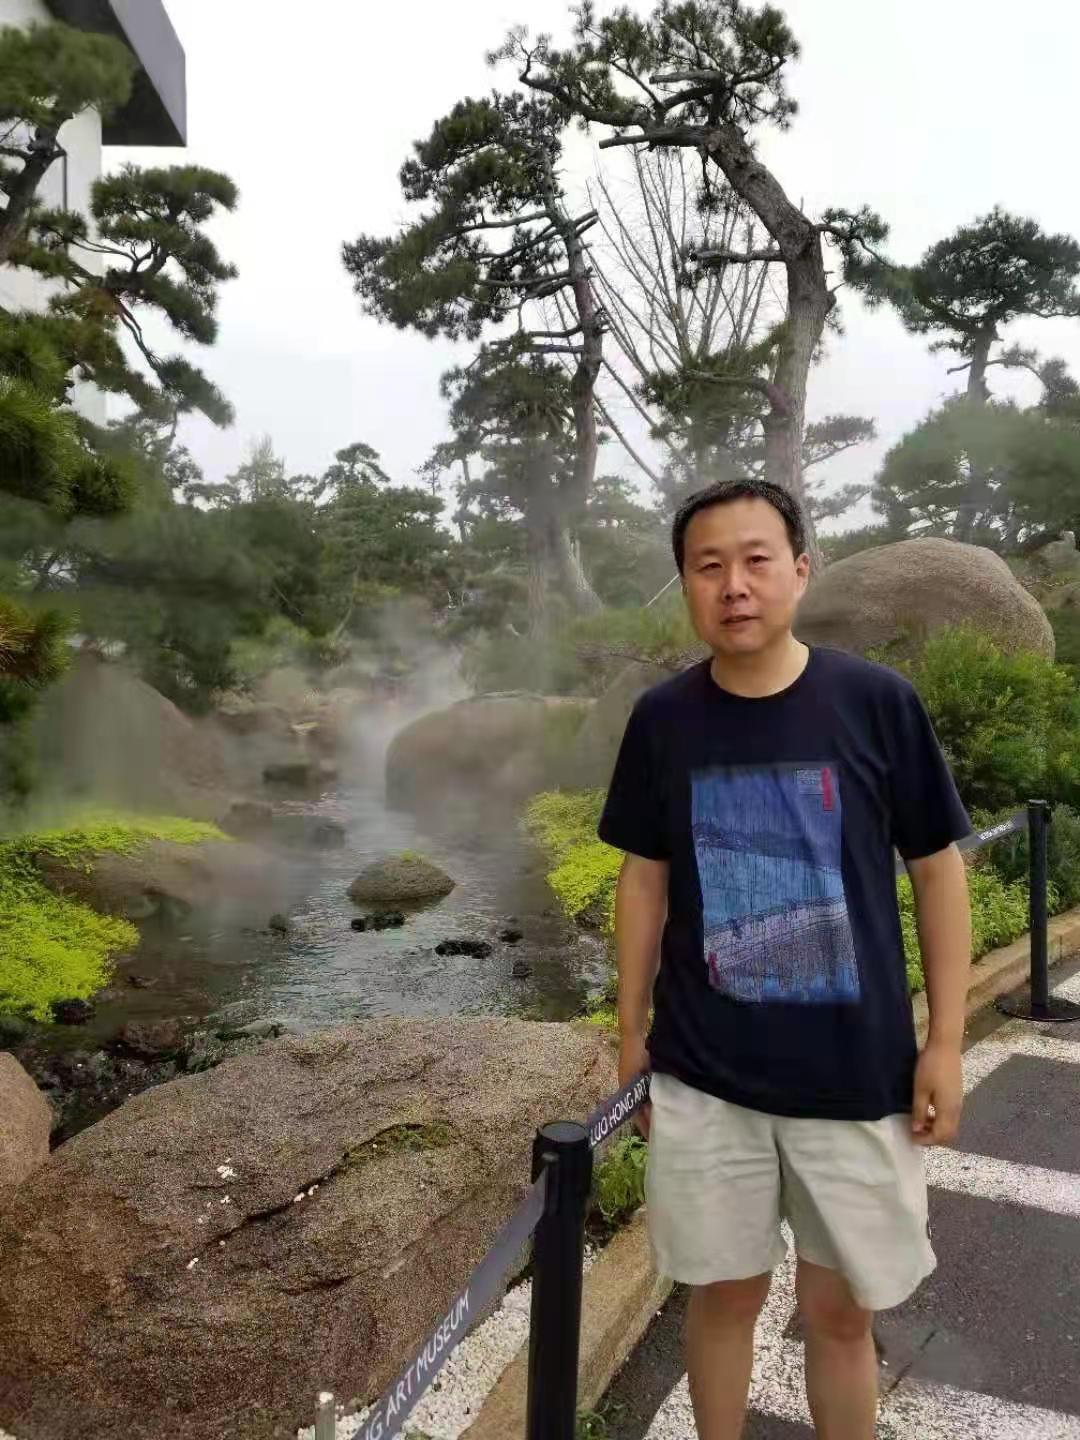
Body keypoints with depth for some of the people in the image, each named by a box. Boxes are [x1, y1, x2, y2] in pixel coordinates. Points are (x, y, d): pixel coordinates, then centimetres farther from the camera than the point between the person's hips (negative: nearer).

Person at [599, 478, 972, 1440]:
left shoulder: (879, 702, -10)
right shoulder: (662, 721, -5)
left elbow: (938, 867, -3)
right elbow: (645, 879, 4)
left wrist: (946, 1043, -3)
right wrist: (632, 1033, 6)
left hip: (856, 1073, -1)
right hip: (702, 1074, 1)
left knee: (841, 1309, 15)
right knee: (726, 1291, 17)